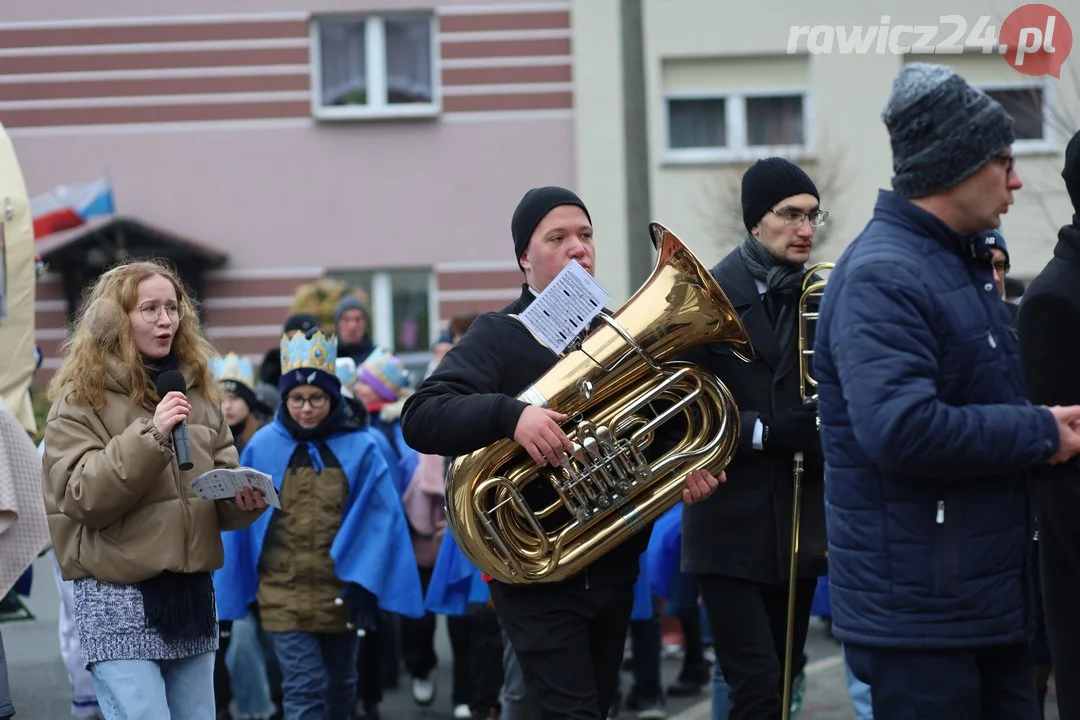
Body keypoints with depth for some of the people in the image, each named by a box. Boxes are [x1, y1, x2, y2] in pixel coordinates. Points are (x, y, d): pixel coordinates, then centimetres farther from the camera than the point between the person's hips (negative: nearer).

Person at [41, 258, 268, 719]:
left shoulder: (197, 389, 12)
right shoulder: (80, 397, -4)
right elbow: (82, 496, -15)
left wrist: (244, 500, -8)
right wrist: (150, 434, -23)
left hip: (192, 590, 6)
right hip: (118, 598, -6)